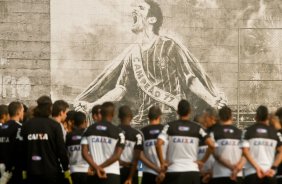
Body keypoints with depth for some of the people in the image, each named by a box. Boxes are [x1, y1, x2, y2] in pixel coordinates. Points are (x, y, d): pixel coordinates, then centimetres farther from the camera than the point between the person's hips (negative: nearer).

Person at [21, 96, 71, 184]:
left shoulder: (26, 125, 3)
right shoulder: (54, 125, -7)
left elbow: (22, 149, 5)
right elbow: (61, 149, -7)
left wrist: (24, 169, 13)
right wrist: (66, 169, 2)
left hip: (32, 171, 3)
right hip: (51, 171, -3)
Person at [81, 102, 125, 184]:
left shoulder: (89, 130, 6)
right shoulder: (118, 132, -5)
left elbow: (84, 152, -3)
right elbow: (117, 156, -11)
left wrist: (96, 167, -9)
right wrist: (100, 167, -6)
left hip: (93, 174, 4)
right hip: (111, 174, -3)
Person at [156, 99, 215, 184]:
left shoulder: (170, 126, 1)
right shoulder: (197, 127, 4)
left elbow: (158, 144, -12)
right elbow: (211, 145, -5)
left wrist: (162, 163, -2)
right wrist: (203, 161, 5)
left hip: (174, 171, -1)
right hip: (192, 171, 1)